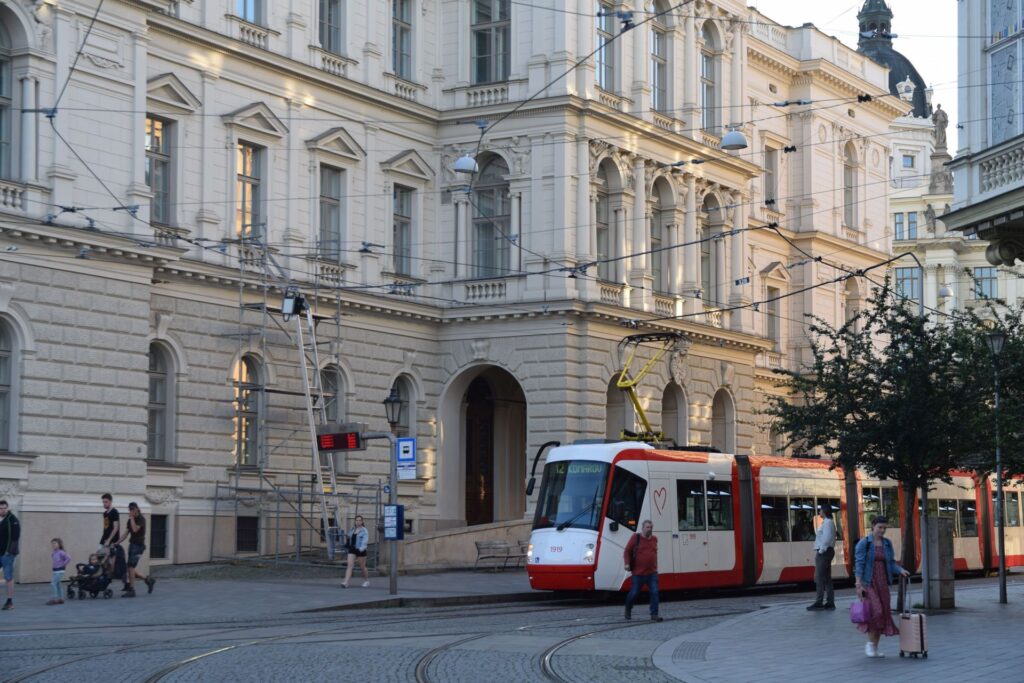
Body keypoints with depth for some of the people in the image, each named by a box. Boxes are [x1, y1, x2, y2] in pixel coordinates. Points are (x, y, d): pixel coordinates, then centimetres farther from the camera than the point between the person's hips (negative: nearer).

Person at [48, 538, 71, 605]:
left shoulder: (61, 552, -16)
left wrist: (64, 564, -15)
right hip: (55, 570, 9)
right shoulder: (53, 553, 8)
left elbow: (69, 558, -23)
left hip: (60, 571, -9)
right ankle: (61, 599, 19)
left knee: (53, 584, -14)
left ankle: (55, 599, -12)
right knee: (57, 584, 12)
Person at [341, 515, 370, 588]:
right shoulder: (353, 529, 10)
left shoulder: (364, 530, -8)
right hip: (352, 550, 4)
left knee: (362, 567, 9)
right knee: (350, 565, -10)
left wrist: (361, 549, -32)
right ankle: (346, 582, -19)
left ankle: (366, 581, 31)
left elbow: (365, 541, -19)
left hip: (360, 550, -4)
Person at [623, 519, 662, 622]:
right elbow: (627, 551, -3)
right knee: (634, 593, 5)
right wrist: (627, 563, -14)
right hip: (638, 573, -3)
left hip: (652, 572, 3)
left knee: (654, 593, -9)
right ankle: (628, 611, 31)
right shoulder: (636, 538, -5)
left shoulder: (654, 539, 9)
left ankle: (654, 615, -6)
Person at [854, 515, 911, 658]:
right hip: (868, 583, -6)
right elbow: (859, 564, -11)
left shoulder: (887, 543, 8)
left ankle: (875, 648, 13)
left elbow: (891, 564, 9)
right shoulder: (863, 543, -7)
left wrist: (901, 570, -11)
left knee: (883, 615, 3)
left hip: (882, 583, 6)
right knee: (875, 611, -20)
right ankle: (870, 643, -4)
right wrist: (858, 584, -19)